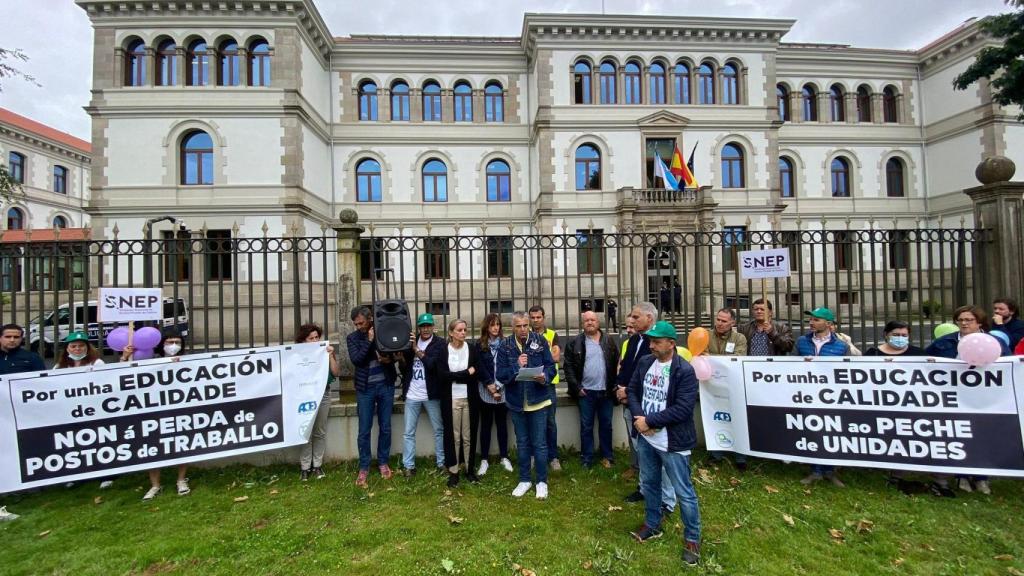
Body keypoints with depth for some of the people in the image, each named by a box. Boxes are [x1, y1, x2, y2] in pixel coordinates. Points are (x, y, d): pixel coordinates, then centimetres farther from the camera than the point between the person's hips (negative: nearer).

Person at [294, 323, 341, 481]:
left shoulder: (326, 352, 4)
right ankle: (305, 467, 10)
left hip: (323, 395, 2)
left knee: (320, 432, 7)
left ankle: (317, 465, 16)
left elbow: (336, 373, -2)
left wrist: (331, 356, -10)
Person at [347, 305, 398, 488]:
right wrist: (369, 341, -21)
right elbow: (356, 360, -16)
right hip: (365, 388, -1)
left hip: (386, 385, 1)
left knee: (385, 428, 11)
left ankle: (383, 462, 28)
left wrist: (389, 359, -16)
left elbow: (397, 353, 6)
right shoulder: (352, 338, -2)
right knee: (364, 430, 4)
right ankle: (363, 468, 18)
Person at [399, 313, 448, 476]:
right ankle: (408, 466, 20)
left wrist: (418, 352, -21)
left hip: (431, 394, -3)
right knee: (409, 432, 9)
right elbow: (404, 366, 8)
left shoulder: (440, 344, -5)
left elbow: (438, 366, -19)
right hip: (412, 395, 3)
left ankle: (442, 462, 21)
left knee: (439, 430, 9)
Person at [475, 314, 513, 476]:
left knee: (502, 423, 11)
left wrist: (498, 387, -10)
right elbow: (480, 368, -5)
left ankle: (504, 457, 22)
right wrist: (491, 386, -12)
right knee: (486, 425, 8)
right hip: (486, 391, -1)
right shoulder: (479, 345, 0)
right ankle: (484, 460, 16)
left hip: (502, 390, 1)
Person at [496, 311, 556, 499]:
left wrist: (544, 376, -25)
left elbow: (551, 366, -5)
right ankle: (524, 480, 31)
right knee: (522, 443, 16)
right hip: (516, 402, 2)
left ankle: (542, 481, 23)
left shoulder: (540, 341, -7)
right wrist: (516, 366, -24)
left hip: (538, 400, -2)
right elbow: (501, 375, -8)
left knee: (539, 443, 6)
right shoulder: (505, 346, -6)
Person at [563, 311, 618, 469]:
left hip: (606, 391, 2)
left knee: (606, 425, 13)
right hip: (586, 391, -1)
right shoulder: (575, 342, -2)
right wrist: (576, 387, -8)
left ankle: (607, 457, 28)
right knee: (586, 426, 8)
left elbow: (617, 364, 6)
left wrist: (615, 386, -1)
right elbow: (568, 366, -3)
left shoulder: (609, 341, 3)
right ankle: (587, 459, 21)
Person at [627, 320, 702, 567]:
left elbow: (683, 409, -23)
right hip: (645, 438, 6)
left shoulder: (685, 371, -18)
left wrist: (649, 421, -20)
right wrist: (639, 417, -12)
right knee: (649, 483, 22)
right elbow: (632, 390, 6)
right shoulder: (644, 362, 1)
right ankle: (652, 525, 43)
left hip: (672, 443, -6)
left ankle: (692, 538, 29)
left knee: (684, 493, 8)